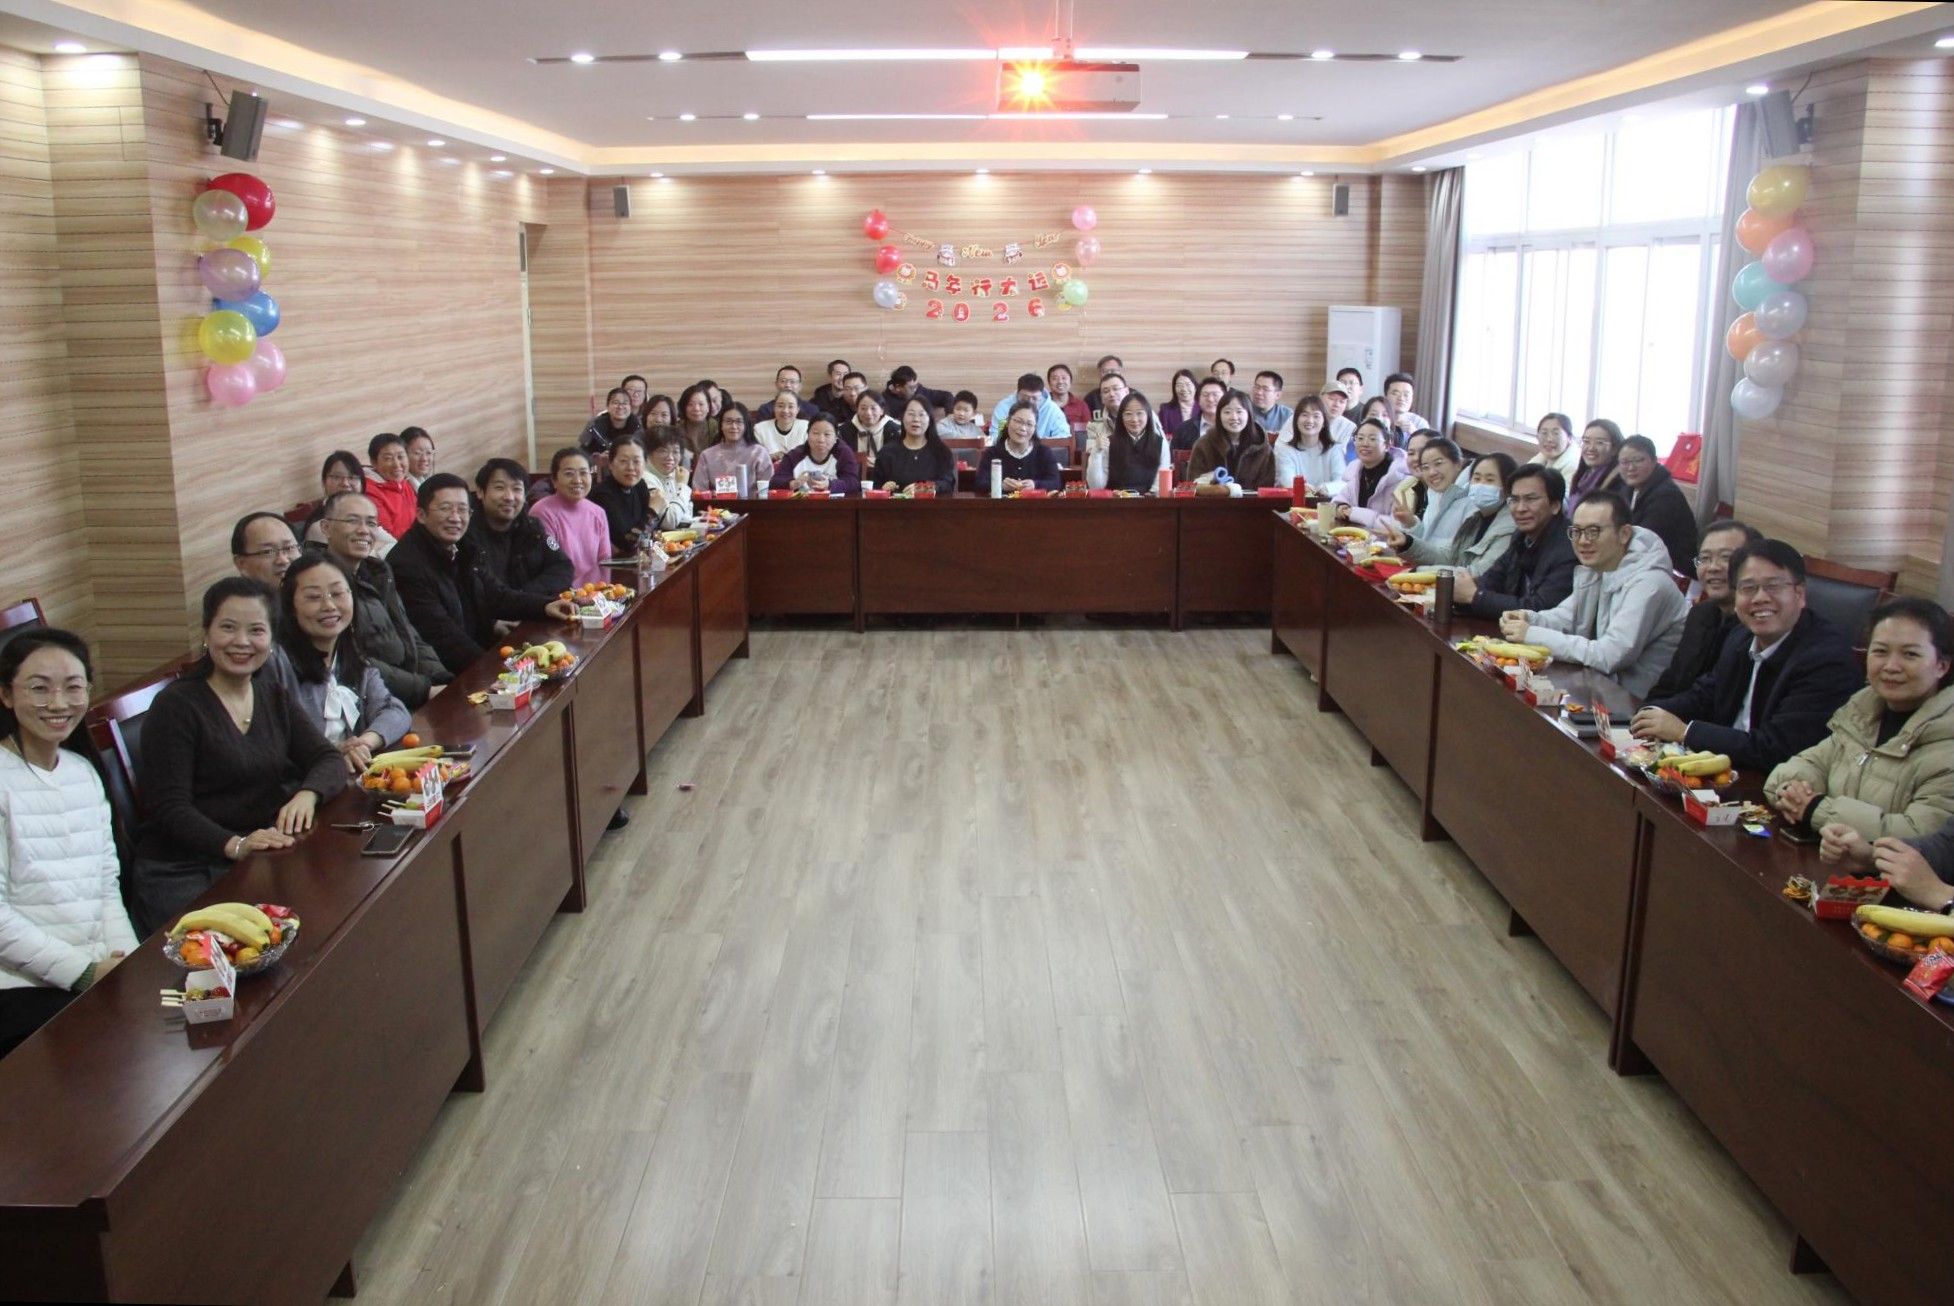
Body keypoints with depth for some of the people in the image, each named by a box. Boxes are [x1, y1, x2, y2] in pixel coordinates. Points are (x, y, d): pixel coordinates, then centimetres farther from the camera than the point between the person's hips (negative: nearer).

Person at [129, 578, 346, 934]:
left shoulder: (273, 695, 14)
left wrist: (308, 794, -17)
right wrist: (235, 845, -29)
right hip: (182, 874, -5)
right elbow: (169, 808, -12)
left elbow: (329, 761, 7)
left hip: (265, 861, 5)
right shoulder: (176, 705, -5)